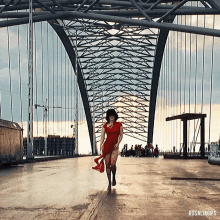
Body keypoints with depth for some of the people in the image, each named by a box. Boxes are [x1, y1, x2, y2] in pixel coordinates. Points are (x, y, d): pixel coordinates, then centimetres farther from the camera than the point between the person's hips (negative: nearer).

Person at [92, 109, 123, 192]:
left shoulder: (119, 125, 5)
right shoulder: (105, 126, 7)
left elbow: (121, 136, 7)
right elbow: (102, 137, 3)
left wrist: (118, 143, -9)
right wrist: (101, 145, -13)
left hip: (115, 146, -1)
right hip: (106, 145, 1)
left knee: (112, 164, -15)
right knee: (107, 164, -3)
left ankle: (114, 177, 16)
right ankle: (109, 183, 6)